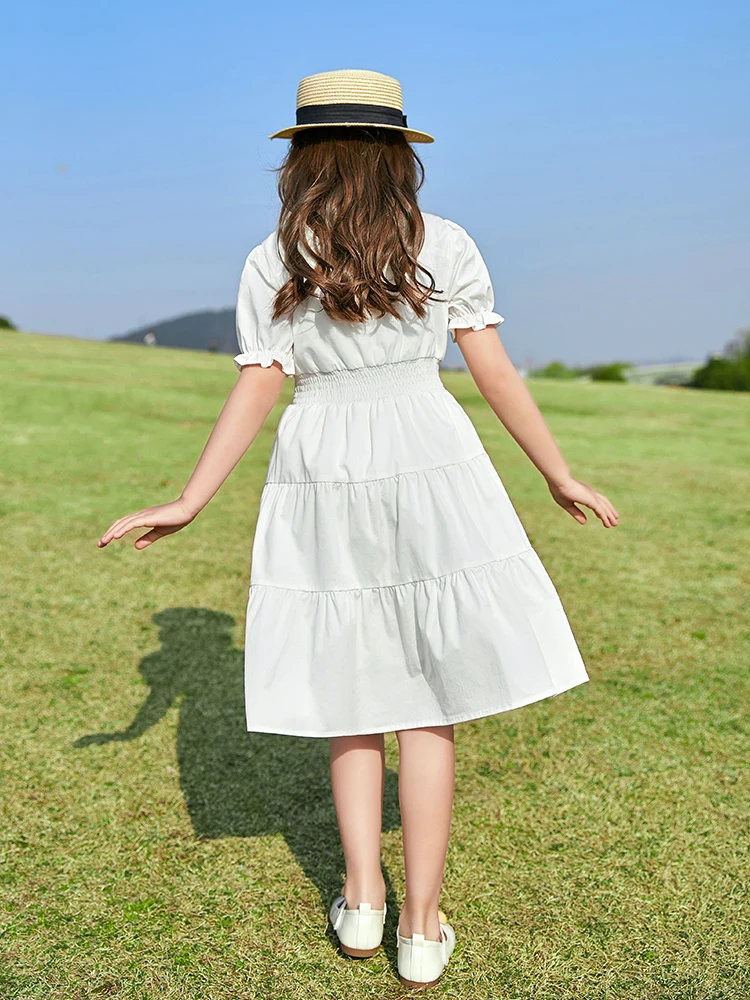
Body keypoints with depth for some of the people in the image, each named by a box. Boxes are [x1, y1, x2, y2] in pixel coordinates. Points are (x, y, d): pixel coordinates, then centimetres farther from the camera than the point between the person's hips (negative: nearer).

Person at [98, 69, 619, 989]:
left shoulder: (272, 264, 1)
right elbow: (496, 374, 0)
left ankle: (361, 899, 16)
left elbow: (256, 394, -4)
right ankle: (422, 926, 12)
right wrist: (560, 476, 8)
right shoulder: (444, 247, 1)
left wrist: (189, 502, 3)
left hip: (320, 480, 1)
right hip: (427, 472, -1)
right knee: (428, 702, 6)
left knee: (350, 689, 15)